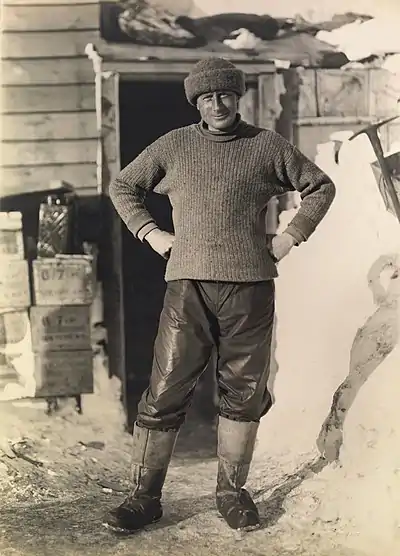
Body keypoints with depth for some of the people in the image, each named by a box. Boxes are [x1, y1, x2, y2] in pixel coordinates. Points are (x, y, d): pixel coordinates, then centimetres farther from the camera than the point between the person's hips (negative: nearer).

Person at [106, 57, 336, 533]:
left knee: (244, 394, 7)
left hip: (250, 286, 1)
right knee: (165, 392, -3)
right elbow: (121, 186, 20)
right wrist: (150, 233, 7)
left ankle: (232, 492, 22)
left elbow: (320, 186, 18)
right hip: (188, 285, 0)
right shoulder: (173, 146, 11)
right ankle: (144, 496, 8)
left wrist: (291, 236, 7)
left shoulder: (267, 146, 10)